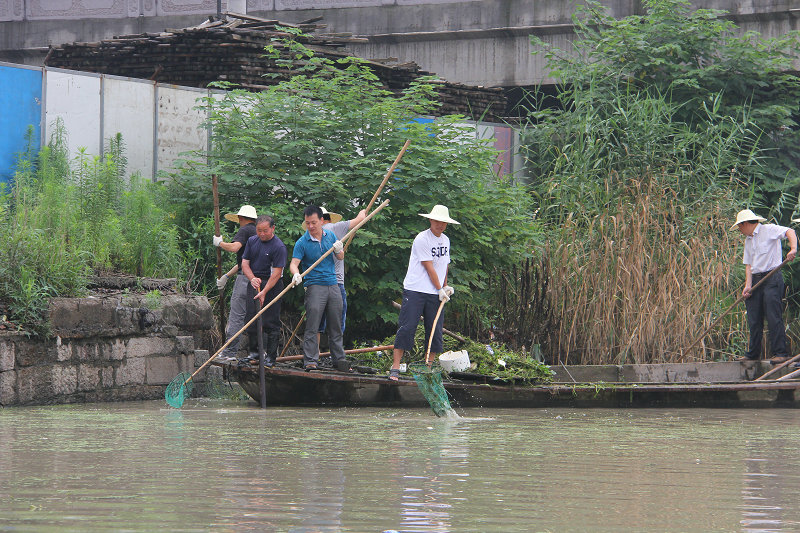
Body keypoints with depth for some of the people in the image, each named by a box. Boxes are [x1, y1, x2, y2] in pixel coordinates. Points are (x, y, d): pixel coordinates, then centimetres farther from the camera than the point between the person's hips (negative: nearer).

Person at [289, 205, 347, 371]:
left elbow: (340, 258, 18)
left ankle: (339, 358, 17)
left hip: (333, 285, 4)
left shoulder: (330, 236, 9)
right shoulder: (302, 243, -5)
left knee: (336, 326, 9)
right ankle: (310, 360, -11)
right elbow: (294, 263, -14)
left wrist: (339, 250, -5)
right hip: (314, 287, -4)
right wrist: (296, 274, -36)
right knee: (312, 326, -11)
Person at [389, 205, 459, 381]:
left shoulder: (445, 240, 13)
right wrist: (440, 289, -9)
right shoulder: (422, 239, -10)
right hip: (415, 291, -7)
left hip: (436, 294, 7)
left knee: (435, 331, 3)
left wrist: (445, 287, 19)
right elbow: (429, 268, -12)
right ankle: (395, 368, -9)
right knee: (407, 328, -10)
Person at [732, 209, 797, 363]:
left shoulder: (769, 230, -3)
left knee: (774, 317, -11)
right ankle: (753, 354, 15)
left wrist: (793, 249, -34)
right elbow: (748, 264, 13)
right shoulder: (748, 240, 20)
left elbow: (790, 232, -16)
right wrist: (748, 285, -1)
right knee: (754, 320, 7)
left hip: (772, 278, -7)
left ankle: (780, 353, -10)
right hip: (755, 279, 8)